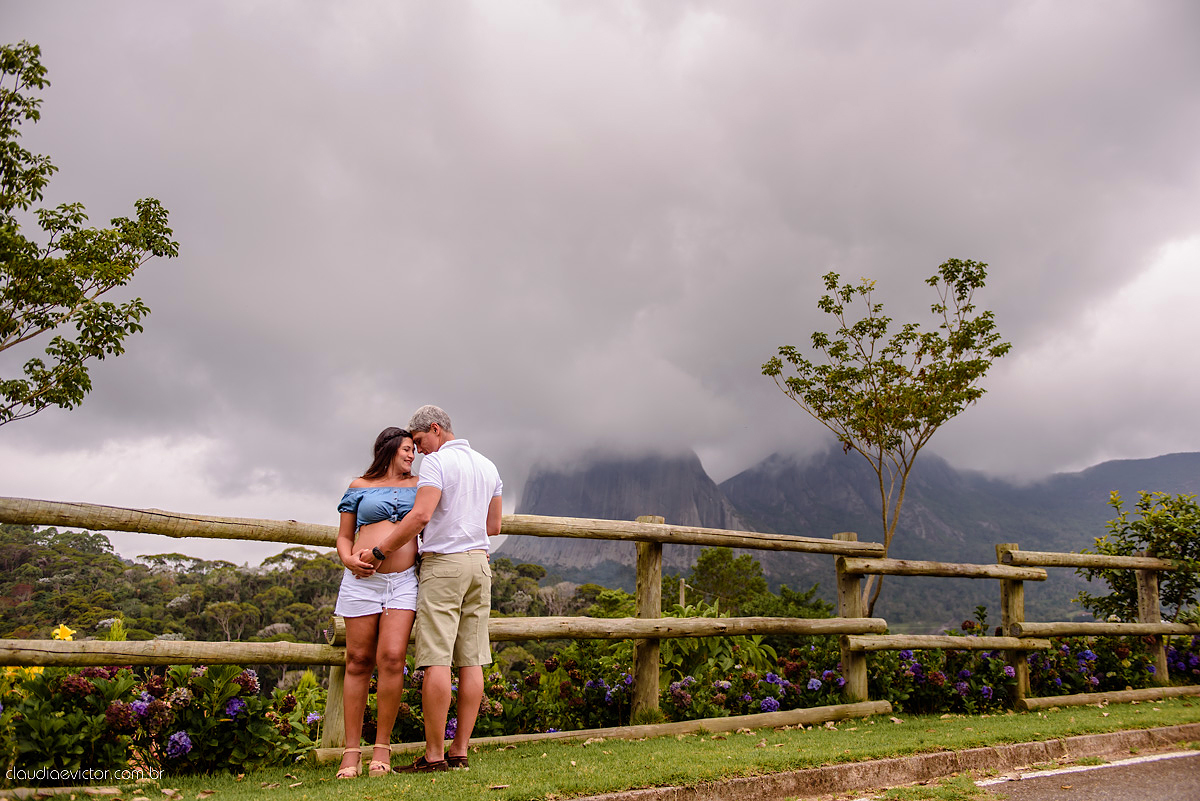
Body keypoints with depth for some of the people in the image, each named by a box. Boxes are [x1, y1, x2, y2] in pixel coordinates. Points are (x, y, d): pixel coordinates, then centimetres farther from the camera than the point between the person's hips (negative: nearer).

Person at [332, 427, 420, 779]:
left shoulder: (418, 485, 17)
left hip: (404, 582, 0)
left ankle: (382, 747, 0)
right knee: (358, 662, 1)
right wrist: (349, 559, -7)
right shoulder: (359, 486, 13)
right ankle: (351, 750, 10)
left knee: (391, 658, -13)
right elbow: (344, 536, 13)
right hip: (362, 580, 0)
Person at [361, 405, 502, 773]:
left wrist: (379, 552, -14)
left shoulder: (437, 462, -8)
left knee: (437, 660, -6)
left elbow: (420, 515, -20)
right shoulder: (488, 465, 16)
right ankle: (460, 750, 8)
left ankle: (434, 755, -4)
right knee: (471, 660, 4)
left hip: (443, 564, -7)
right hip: (479, 562, 8)